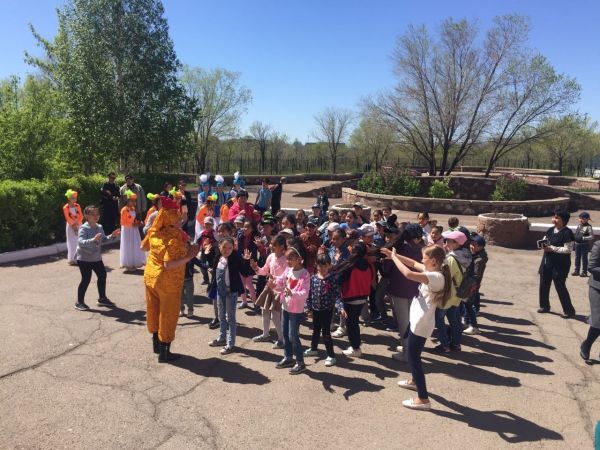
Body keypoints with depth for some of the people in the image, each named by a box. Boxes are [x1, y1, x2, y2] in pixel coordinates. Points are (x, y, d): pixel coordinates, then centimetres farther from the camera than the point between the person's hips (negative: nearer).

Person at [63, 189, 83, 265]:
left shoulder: (77, 206, 2)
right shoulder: (66, 207, -8)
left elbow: (81, 216, -3)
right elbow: (68, 218, -10)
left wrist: (77, 224, -14)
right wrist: (73, 225, -14)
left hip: (79, 225, 3)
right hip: (70, 226, -3)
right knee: (72, 243, -1)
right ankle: (72, 259, 5)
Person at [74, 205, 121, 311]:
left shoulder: (100, 227, 5)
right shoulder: (83, 228, -19)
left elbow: (103, 240, 17)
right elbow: (80, 242, -32)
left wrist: (112, 236, 2)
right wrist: (93, 240, -45)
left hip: (96, 258, 8)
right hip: (84, 258, -8)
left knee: (102, 275, 13)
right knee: (86, 279, -5)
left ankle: (102, 299, 29)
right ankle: (79, 302, 11)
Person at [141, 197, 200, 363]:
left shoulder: (154, 231, -3)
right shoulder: (175, 238, -26)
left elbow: (144, 247, 13)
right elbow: (168, 264, -32)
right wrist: (188, 257, -28)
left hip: (150, 276, 7)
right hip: (168, 282, -7)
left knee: (154, 310, 21)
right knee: (168, 315, 7)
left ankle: (156, 343, 39)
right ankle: (164, 353, 17)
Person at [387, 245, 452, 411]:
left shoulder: (436, 277, -26)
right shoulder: (433, 271, 3)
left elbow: (408, 273, -35)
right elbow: (414, 263, 13)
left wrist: (394, 257, -21)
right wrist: (396, 255, 3)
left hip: (421, 323, -10)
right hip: (418, 320, 10)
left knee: (412, 357, -3)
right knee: (412, 352, 28)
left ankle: (423, 399, 4)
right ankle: (415, 381, 48)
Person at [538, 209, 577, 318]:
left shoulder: (567, 233, -15)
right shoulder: (551, 230, 8)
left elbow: (568, 249, -19)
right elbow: (544, 240, 16)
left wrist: (552, 248, -21)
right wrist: (543, 245, -7)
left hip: (560, 264, -7)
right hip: (547, 261, 8)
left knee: (560, 286, -3)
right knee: (544, 284, 12)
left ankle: (569, 311, 10)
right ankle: (545, 306, 29)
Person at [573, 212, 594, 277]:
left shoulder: (588, 227, -14)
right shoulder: (579, 225, 7)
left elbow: (592, 237, -17)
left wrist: (583, 238, -23)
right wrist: (575, 237, 6)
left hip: (584, 245, -7)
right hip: (577, 244, 7)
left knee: (584, 258, 2)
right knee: (577, 257, 13)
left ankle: (584, 272, 10)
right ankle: (576, 270, 23)